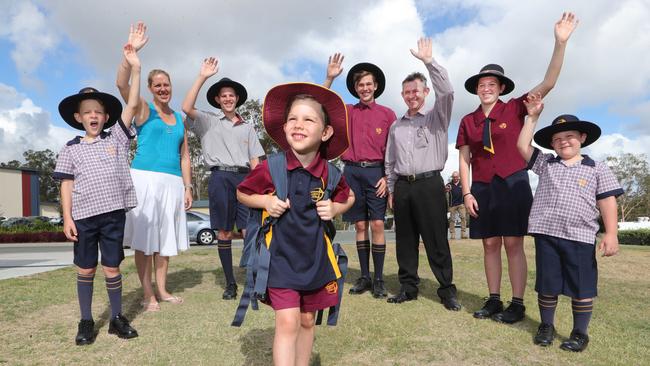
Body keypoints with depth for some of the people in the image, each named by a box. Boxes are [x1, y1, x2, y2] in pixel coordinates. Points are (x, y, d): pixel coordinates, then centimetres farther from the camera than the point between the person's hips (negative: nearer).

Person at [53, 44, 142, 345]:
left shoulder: (116, 138, 5)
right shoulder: (71, 148, 6)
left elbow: (132, 105, -2)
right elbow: (66, 185, 5)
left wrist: (135, 68, -9)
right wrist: (67, 218, -3)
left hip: (113, 212, 0)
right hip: (83, 215, 0)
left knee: (112, 267, 8)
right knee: (85, 269, 10)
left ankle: (117, 318, 21)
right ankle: (86, 322, 23)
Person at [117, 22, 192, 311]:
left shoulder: (179, 118, 16)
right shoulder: (143, 109, 3)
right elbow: (122, 84, -16)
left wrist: (187, 187, 10)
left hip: (172, 182, 5)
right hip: (146, 178, -4)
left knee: (165, 237, 9)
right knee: (144, 237, -2)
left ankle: (162, 290, 20)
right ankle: (148, 295, 6)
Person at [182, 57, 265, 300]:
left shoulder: (247, 127, 20)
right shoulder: (209, 121, 11)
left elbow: (255, 161, 16)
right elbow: (187, 108, -9)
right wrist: (202, 77, -11)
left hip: (245, 178, 2)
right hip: (220, 178, -1)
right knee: (224, 232, 2)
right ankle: (230, 283, 11)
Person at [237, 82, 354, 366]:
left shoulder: (331, 173, -7)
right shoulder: (270, 168, -12)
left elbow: (348, 198, 14)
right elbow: (242, 194, 4)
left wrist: (335, 208, -7)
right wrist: (265, 201, -14)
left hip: (315, 257, 3)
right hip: (281, 255, -2)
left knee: (307, 322, 16)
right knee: (287, 323, -9)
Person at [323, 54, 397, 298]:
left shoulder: (387, 114, 6)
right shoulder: (348, 112, 11)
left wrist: (388, 177, -6)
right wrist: (329, 78, -9)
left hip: (376, 172, -2)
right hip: (352, 172, 2)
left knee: (377, 224, -5)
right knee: (360, 225, 6)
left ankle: (378, 279, 5)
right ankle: (364, 277, 16)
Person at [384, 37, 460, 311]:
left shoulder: (436, 116, 6)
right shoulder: (396, 126, 18)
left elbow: (446, 92, -15)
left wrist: (429, 61, -16)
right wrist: (391, 191, 14)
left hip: (429, 184, -4)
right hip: (402, 186, 4)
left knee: (437, 240, -2)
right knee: (405, 241, 8)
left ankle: (447, 290, 7)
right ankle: (408, 287, 17)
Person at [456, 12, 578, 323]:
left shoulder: (514, 109, 0)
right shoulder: (467, 122, 7)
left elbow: (549, 82, -10)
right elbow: (464, 160, 7)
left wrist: (561, 42, -20)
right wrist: (466, 193, -1)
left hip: (513, 184, -3)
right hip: (482, 188, 3)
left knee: (513, 244, -2)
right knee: (490, 244, 6)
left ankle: (517, 304, 8)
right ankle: (494, 300, 17)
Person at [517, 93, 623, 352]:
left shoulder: (596, 168, 5)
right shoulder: (545, 164, 11)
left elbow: (607, 201, 2)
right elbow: (522, 146, 6)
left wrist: (611, 234, -6)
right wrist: (532, 117, 6)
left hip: (580, 237, -1)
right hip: (546, 234, 2)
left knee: (582, 287, 5)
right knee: (547, 284, 9)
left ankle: (580, 333, 21)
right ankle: (546, 326, 26)